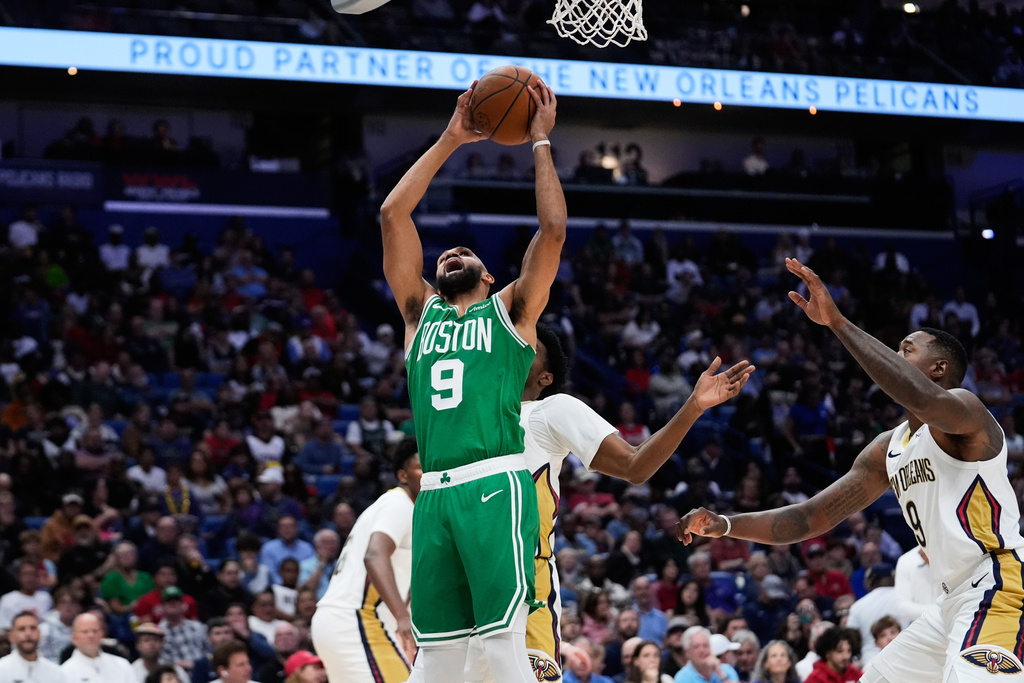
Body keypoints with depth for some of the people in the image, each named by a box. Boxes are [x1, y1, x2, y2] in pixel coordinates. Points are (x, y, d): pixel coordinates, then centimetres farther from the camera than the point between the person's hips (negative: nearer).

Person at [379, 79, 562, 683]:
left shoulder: (510, 311, 14)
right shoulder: (421, 312, 22)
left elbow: (553, 230, 3)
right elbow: (393, 214, 16)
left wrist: (542, 145, 11)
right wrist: (450, 141, 18)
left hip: (496, 486, -4)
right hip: (435, 493, 4)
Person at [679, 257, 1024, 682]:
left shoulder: (965, 412, -9)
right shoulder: (887, 450, 18)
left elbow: (924, 400, -35)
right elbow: (810, 519, 17)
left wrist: (837, 322, -34)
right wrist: (725, 525, 5)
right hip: (955, 600, 10)